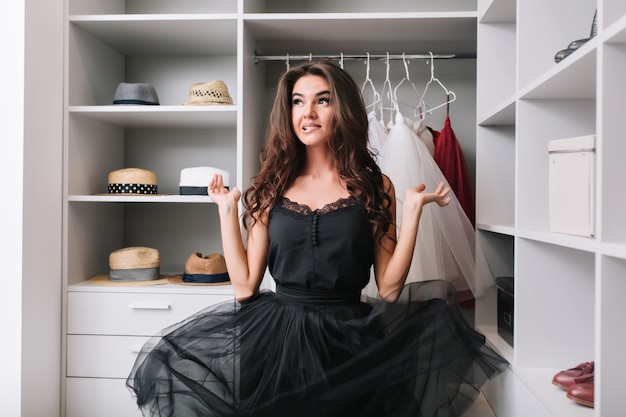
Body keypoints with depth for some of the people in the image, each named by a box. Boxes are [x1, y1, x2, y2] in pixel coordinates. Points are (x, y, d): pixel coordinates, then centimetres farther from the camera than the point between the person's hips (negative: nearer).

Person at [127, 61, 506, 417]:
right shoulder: (273, 187, 6)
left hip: (347, 339, 0)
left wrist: (412, 208, -10)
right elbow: (244, 285, 1)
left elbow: (389, 288, -4)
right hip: (278, 336, 1)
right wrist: (227, 208, 3)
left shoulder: (374, 185, 2)